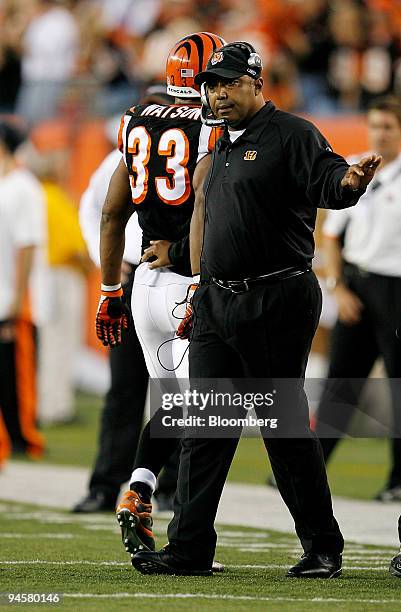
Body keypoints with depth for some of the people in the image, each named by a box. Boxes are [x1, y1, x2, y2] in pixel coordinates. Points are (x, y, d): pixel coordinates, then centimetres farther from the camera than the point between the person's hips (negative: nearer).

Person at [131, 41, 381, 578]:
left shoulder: (290, 135, -6)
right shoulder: (224, 147, 19)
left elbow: (326, 180, -24)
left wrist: (350, 181, -45)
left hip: (276, 303, -8)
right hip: (216, 301, 8)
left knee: (287, 427, -4)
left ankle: (323, 547, 6)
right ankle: (189, 548, 6)